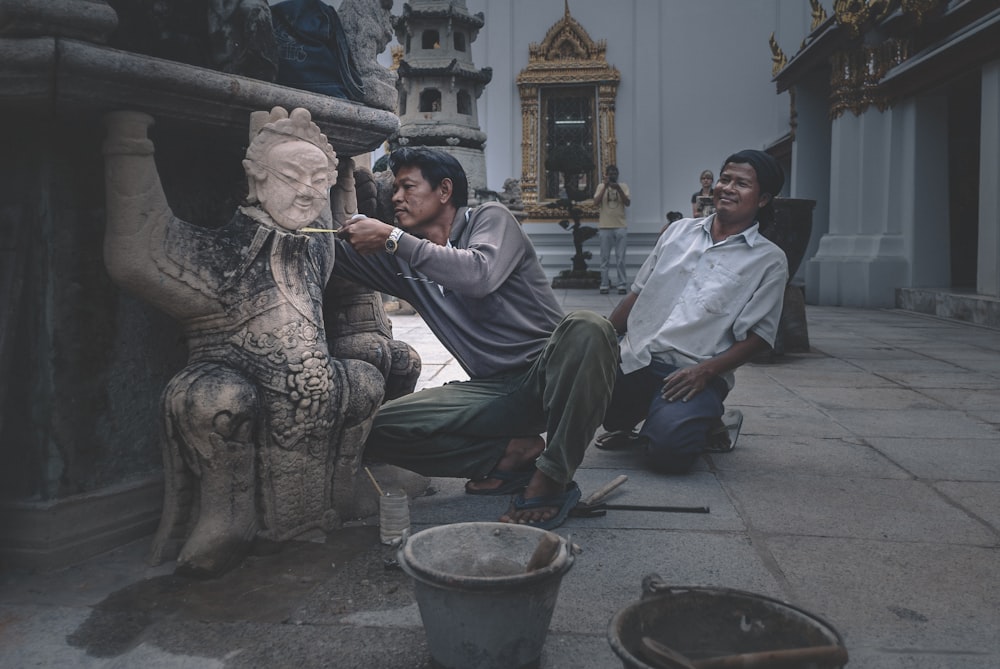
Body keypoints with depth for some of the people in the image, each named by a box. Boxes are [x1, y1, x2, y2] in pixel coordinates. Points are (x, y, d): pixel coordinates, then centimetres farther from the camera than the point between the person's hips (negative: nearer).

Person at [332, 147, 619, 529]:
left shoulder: (490, 218, -1)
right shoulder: (403, 257, 13)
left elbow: (481, 275, -24)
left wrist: (393, 238, -21)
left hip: (549, 368, -4)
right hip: (494, 389, 4)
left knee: (586, 328, -38)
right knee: (380, 429, -14)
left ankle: (550, 478, -25)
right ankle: (516, 449, -8)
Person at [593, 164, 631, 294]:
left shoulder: (623, 186, 6)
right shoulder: (601, 186, 5)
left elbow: (628, 203, -6)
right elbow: (596, 203, -7)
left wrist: (618, 189, -16)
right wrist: (605, 187, -13)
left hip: (620, 227, 0)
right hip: (605, 227, 0)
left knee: (620, 258, 1)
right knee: (605, 258, 3)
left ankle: (622, 285, 4)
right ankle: (604, 285, 6)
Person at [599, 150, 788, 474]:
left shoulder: (769, 261, 3)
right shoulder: (679, 231, 15)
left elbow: (756, 335, -2)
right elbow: (637, 294, 18)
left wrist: (706, 371, -16)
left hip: (693, 373, -4)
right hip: (632, 358, 4)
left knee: (668, 450, -29)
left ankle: (702, 423, 10)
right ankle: (631, 418, 12)